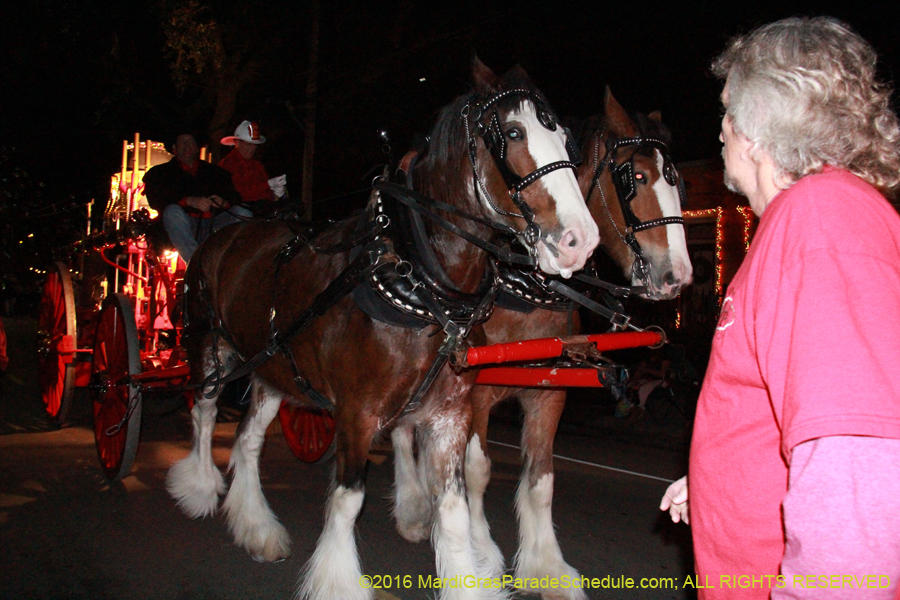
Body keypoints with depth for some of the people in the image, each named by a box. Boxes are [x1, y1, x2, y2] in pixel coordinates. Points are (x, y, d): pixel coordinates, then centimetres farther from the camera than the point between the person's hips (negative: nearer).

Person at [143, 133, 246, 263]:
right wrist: (190, 201, -16)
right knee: (172, 212, -34)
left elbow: (234, 196, 14)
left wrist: (223, 202, -13)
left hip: (213, 224, 2)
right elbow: (156, 199, 0)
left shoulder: (213, 171, 27)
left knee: (243, 213, -22)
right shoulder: (160, 172, 20)